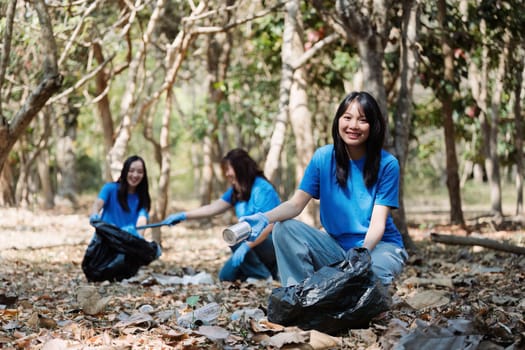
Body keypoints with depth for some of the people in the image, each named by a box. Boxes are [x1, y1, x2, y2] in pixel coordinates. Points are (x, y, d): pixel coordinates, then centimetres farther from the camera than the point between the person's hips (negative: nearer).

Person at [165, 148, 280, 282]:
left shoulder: (261, 189, -20)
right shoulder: (236, 191, 6)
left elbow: (268, 225, -29)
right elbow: (213, 208, 8)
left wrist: (247, 246, -39)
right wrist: (183, 216, 3)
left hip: (273, 243, -9)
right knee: (226, 276, 7)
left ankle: (264, 275, -14)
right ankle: (271, 269, 14)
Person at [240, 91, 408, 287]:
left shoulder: (386, 164, -11)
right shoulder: (323, 157, -2)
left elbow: (377, 223, -17)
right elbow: (295, 204, -7)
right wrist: (265, 218, -28)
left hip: (380, 246, -3)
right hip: (337, 246, 3)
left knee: (374, 269, -39)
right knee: (284, 229, -19)